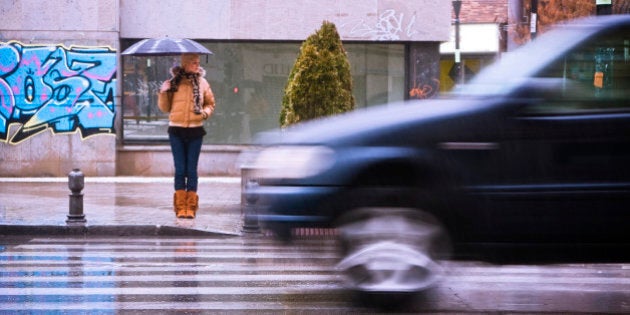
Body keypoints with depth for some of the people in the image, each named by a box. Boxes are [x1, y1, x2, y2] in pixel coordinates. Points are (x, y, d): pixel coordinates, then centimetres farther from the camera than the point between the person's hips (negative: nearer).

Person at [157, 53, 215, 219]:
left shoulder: (202, 82, 4)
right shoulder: (173, 82, 2)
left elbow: (210, 104, 14)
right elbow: (165, 108, 8)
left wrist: (206, 112, -6)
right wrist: (163, 93, -8)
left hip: (195, 130, 0)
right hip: (176, 130, 0)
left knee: (191, 169, 2)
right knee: (180, 169, 1)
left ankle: (191, 207, 7)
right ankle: (180, 207, 6)